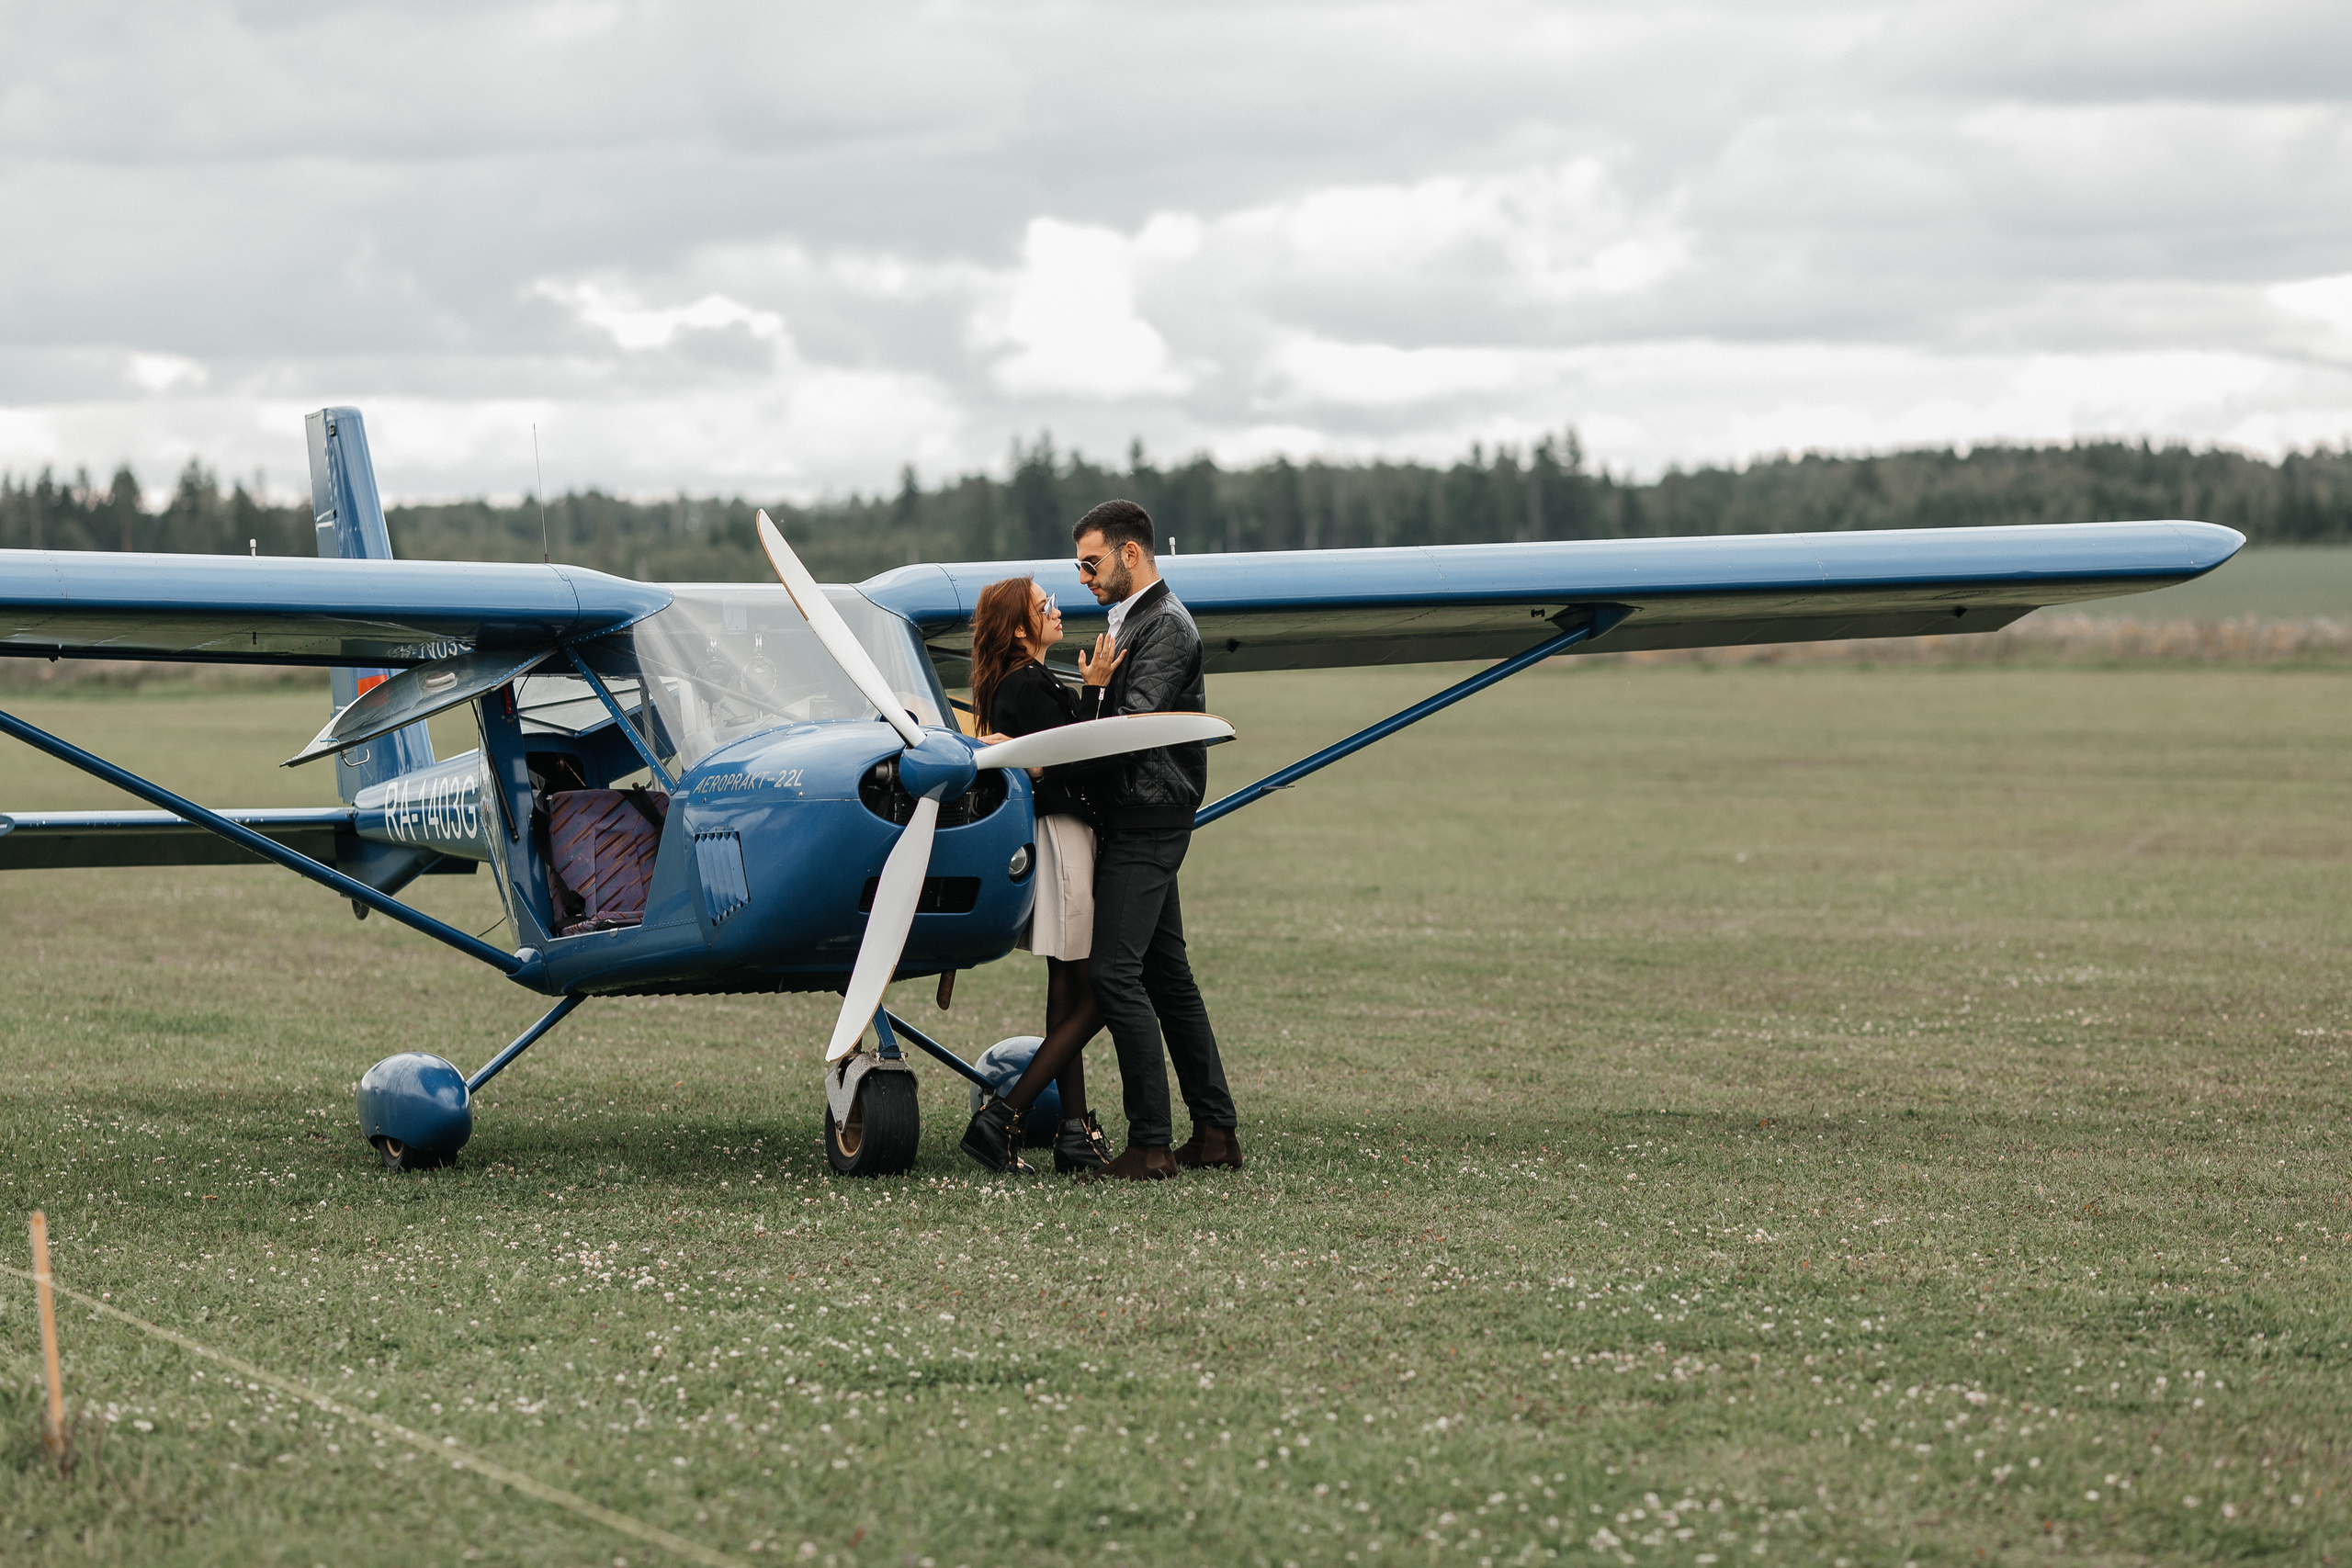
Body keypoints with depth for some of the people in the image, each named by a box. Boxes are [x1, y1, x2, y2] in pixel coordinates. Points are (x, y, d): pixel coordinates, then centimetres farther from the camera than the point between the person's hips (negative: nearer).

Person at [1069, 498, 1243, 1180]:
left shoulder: (1166, 626, -14)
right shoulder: (1130, 619, 19)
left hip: (1147, 823, -10)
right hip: (1134, 822, 10)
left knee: (1115, 972, -13)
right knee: (1166, 974, 12)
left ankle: (1151, 1145, -12)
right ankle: (1215, 1131, 16)